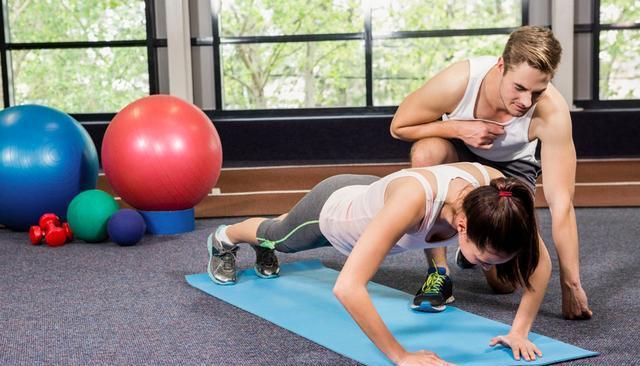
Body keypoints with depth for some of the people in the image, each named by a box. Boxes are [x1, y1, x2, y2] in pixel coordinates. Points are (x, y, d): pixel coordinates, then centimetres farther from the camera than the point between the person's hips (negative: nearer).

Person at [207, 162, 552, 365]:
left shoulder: (494, 191, -37)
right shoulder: (412, 200, -53)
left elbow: (540, 263, -22)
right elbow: (347, 287, -57)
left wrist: (519, 331, -27)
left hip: (365, 198, 5)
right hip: (332, 207, -5)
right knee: (277, 238, 32)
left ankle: (263, 252, 76)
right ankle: (223, 238, 68)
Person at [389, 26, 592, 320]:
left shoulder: (552, 113, -36)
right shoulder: (457, 82, -35)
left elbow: (561, 203, -32)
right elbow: (399, 127, -18)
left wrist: (571, 286, -31)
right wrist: (459, 128, -34)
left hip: (510, 166, 0)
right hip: (460, 151, 0)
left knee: (504, 282, -11)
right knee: (426, 153, -38)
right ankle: (438, 271, -22)